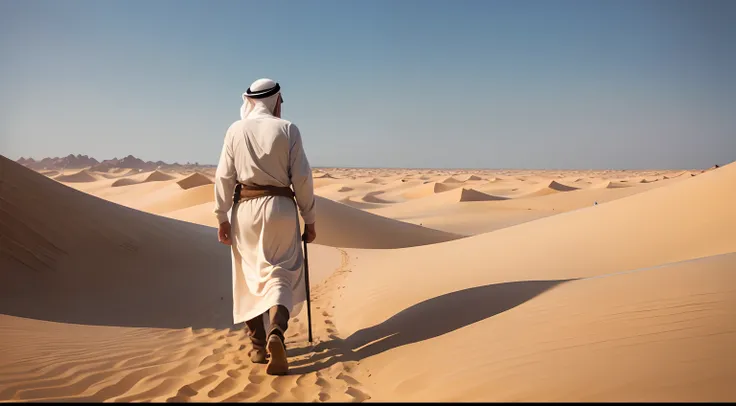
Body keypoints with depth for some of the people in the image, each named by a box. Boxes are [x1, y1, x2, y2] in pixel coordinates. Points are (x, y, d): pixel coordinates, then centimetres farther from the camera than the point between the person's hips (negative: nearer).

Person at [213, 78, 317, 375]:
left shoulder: (235, 130, 3)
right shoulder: (288, 129, -2)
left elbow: (224, 176, 0)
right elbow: (302, 178, -4)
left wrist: (222, 217, 6)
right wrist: (309, 219, 3)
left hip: (245, 208, 2)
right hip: (280, 207, -2)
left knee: (250, 277, 13)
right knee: (281, 274, 4)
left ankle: (259, 345, 19)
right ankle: (276, 333, -21)